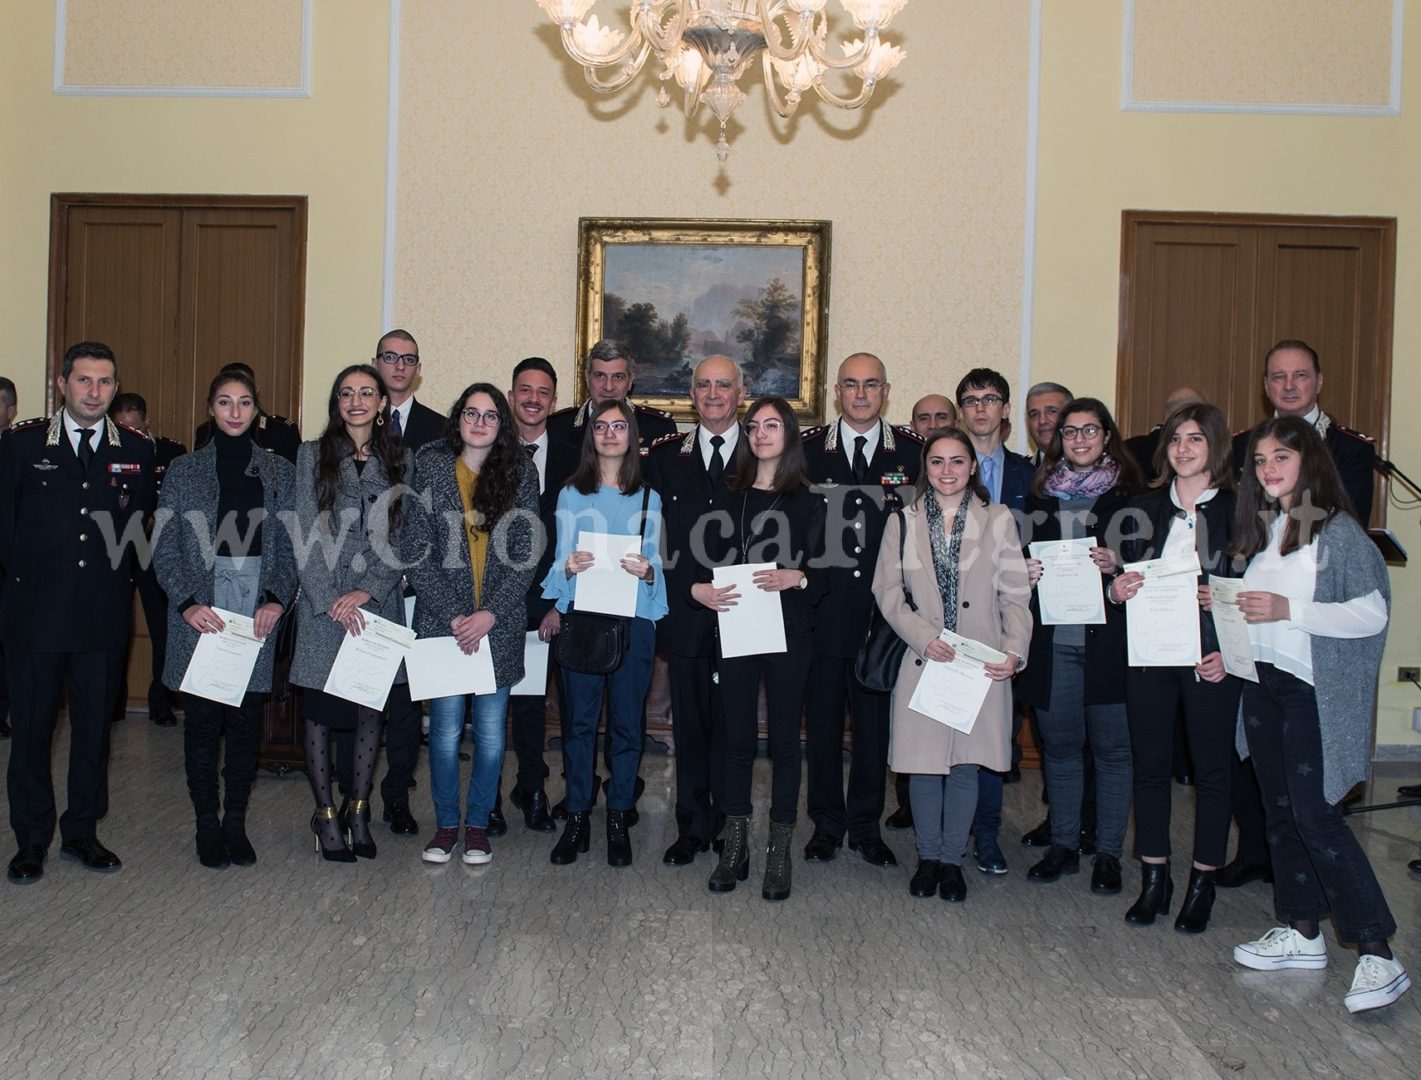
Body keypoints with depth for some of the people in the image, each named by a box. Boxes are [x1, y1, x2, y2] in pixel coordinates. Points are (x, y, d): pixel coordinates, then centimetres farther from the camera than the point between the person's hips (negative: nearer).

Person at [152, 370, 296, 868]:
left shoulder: (278, 471, 8)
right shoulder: (184, 470, 6)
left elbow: (290, 546, 7)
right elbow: (164, 547, 3)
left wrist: (277, 599, -7)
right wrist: (187, 602, -10)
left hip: (257, 609, 1)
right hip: (201, 610, -1)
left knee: (247, 719, 3)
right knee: (202, 718, 2)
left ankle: (236, 822, 16)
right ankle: (207, 823, 14)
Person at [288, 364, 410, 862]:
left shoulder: (399, 460, 8)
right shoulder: (313, 455, 4)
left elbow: (403, 535, 3)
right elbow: (305, 533, -2)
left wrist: (368, 590, -9)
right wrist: (331, 599, -11)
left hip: (379, 601, 2)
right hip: (323, 601, -1)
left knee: (371, 707, 5)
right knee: (319, 706, 1)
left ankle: (359, 811, 17)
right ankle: (325, 814, 12)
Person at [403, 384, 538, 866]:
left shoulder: (520, 473, 2)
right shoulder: (431, 467, 0)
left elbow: (527, 555, -1)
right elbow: (416, 551, -3)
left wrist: (489, 615, -11)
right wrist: (452, 616, -10)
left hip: (499, 625, 1)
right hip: (442, 622, -1)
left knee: (490, 731, 5)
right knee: (446, 729, 2)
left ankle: (478, 824, 22)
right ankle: (445, 823, 20)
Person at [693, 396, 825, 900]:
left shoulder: (809, 502, 4)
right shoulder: (728, 497, 10)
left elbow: (826, 575, 2)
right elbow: (704, 558, 8)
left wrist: (796, 578, -18)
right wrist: (698, 588, -12)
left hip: (789, 632, -1)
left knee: (784, 739, 4)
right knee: (735, 737, 5)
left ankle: (780, 853, 14)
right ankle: (734, 848, 16)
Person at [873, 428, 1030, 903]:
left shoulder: (998, 520, 4)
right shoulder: (903, 522, 6)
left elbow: (1015, 595, 1)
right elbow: (888, 592, 2)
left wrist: (1014, 650, -12)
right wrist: (924, 637, -12)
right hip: (923, 662, 0)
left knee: (966, 764, 6)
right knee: (923, 762, 5)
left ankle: (952, 859, 21)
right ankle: (928, 857, 23)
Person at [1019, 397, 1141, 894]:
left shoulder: (1128, 494, 3)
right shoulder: (1040, 494, 13)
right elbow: (1022, 556, 18)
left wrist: (1116, 565, -16)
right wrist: (1024, 571, -3)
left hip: (1107, 638, -3)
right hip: (1052, 640, 3)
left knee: (1111, 747, 3)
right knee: (1059, 744, 10)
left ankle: (1108, 853, 14)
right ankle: (1063, 845, 22)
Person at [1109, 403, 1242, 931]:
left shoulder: (1237, 510, -2)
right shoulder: (1144, 507, 9)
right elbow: (1120, 575, 14)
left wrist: (1231, 652, -13)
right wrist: (1116, 590, -9)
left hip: (1212, 660, -3)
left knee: (1210, 769, 6)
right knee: (1149, 765, 8)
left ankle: (1202, 884, 19)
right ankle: (1154, 878, 21)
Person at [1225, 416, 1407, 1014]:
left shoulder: (1337, 530, -9)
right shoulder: (1263, 528, 12)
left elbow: (1373, 613, -16)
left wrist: (1289, 610, -23)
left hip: (1315, 690, -7)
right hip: (1262, 683, 7)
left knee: (1316, 816, -10)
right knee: (1280, 812, 11)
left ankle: (1377, 953, -3)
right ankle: (1302, 932, 23)